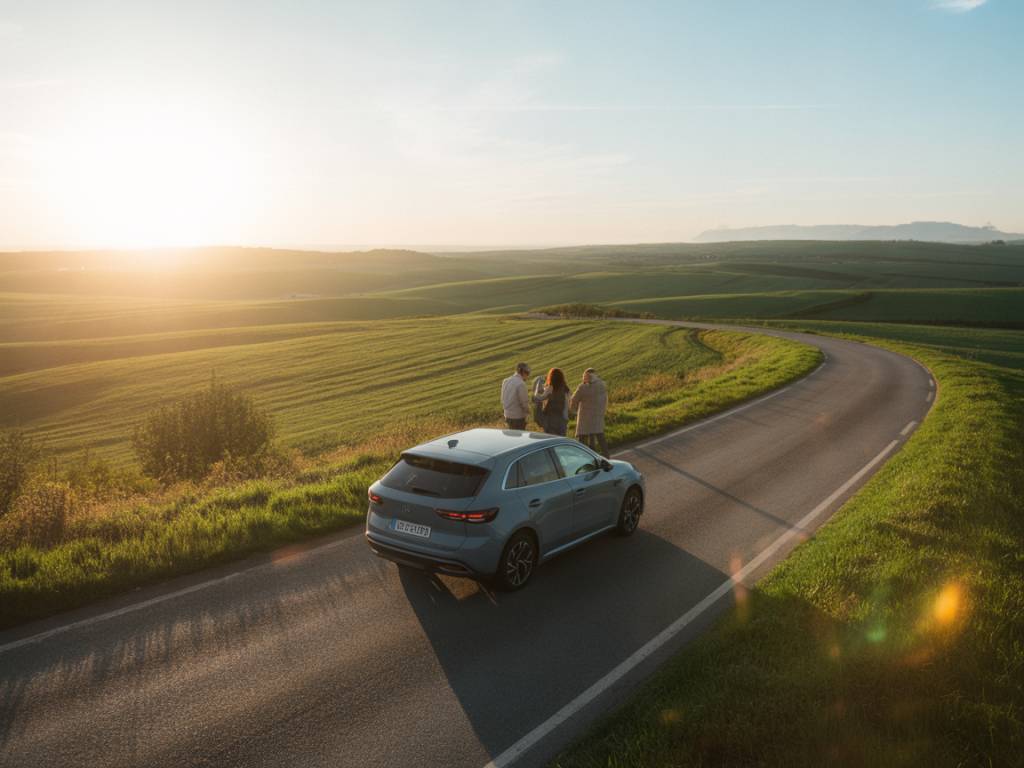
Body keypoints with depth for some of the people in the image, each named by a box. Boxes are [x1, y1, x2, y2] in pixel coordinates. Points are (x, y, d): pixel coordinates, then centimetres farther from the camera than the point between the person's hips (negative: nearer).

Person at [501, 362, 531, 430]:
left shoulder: (506, 381, 4)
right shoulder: (521, 384, -20)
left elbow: (503, 399, 11)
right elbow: (524, 402, -15)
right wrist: (527, 411, 2)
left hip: (507, 415, 8)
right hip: (518, 417, -8)